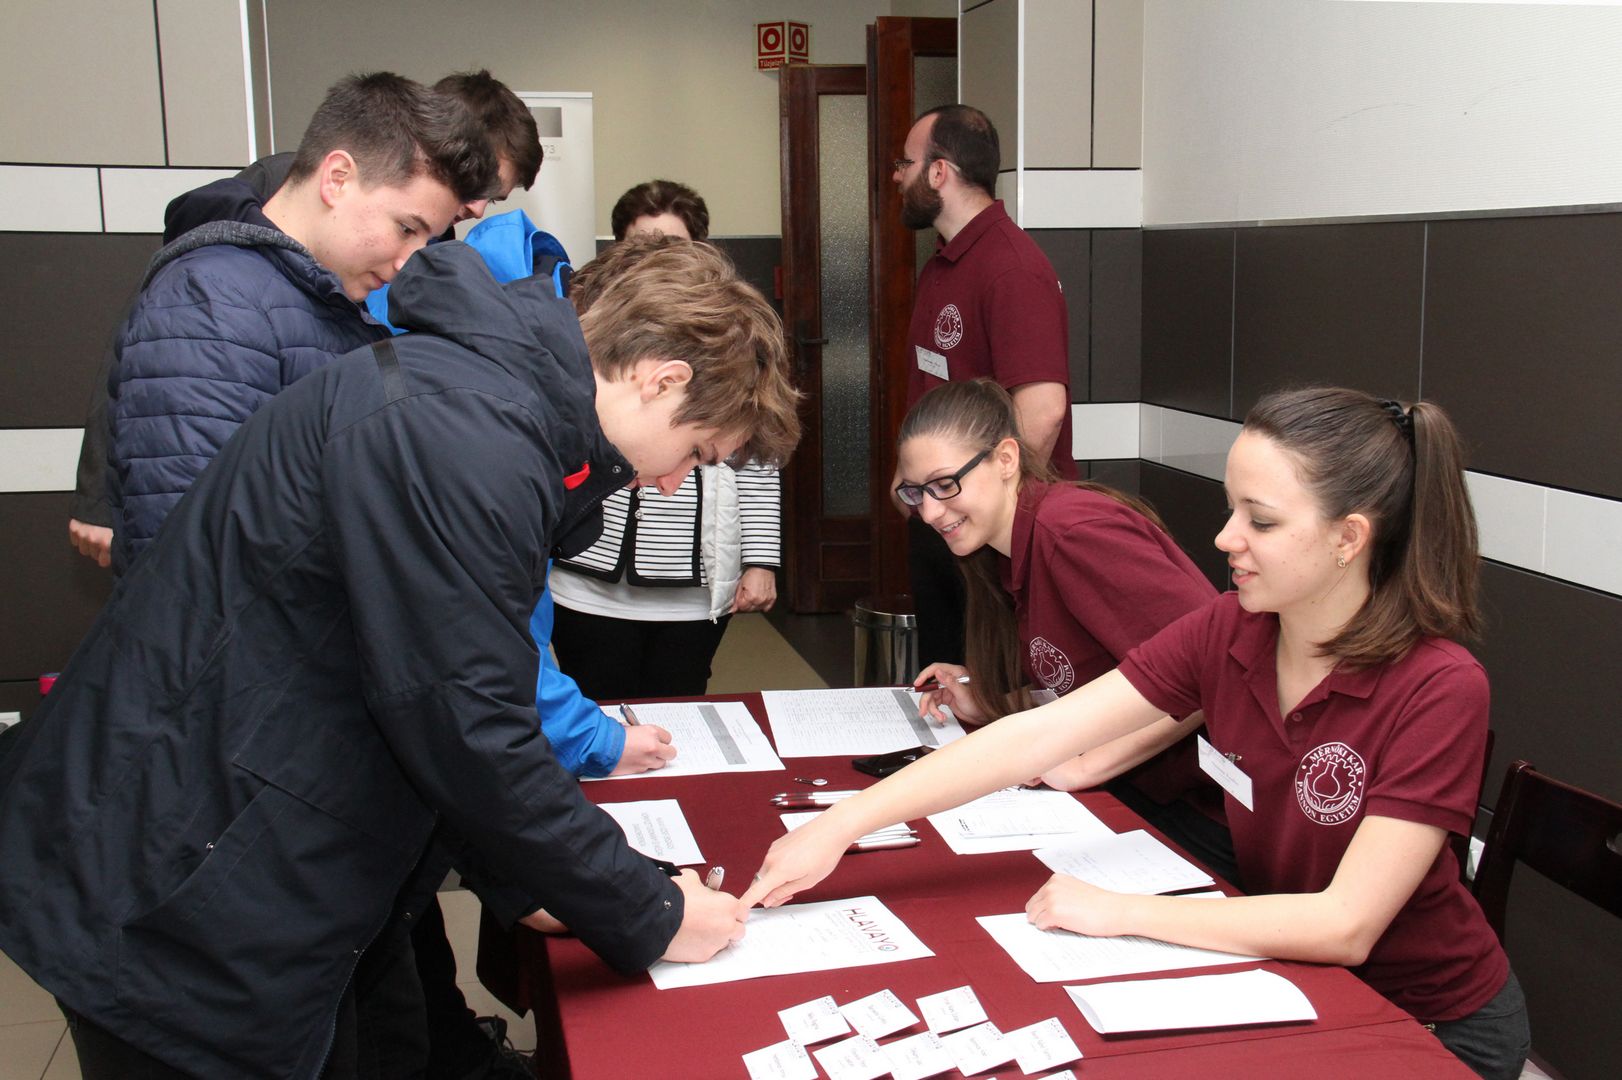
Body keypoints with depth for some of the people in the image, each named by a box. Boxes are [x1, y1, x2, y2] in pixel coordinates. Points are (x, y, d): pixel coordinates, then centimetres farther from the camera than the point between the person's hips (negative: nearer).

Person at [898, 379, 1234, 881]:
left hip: (1200, 813, -8)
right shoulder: (1006, 554, 9)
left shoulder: (1073, 527, -21)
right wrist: (988, 707, 4)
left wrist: (1085, 765, -21)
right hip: (1134, 796, 9)